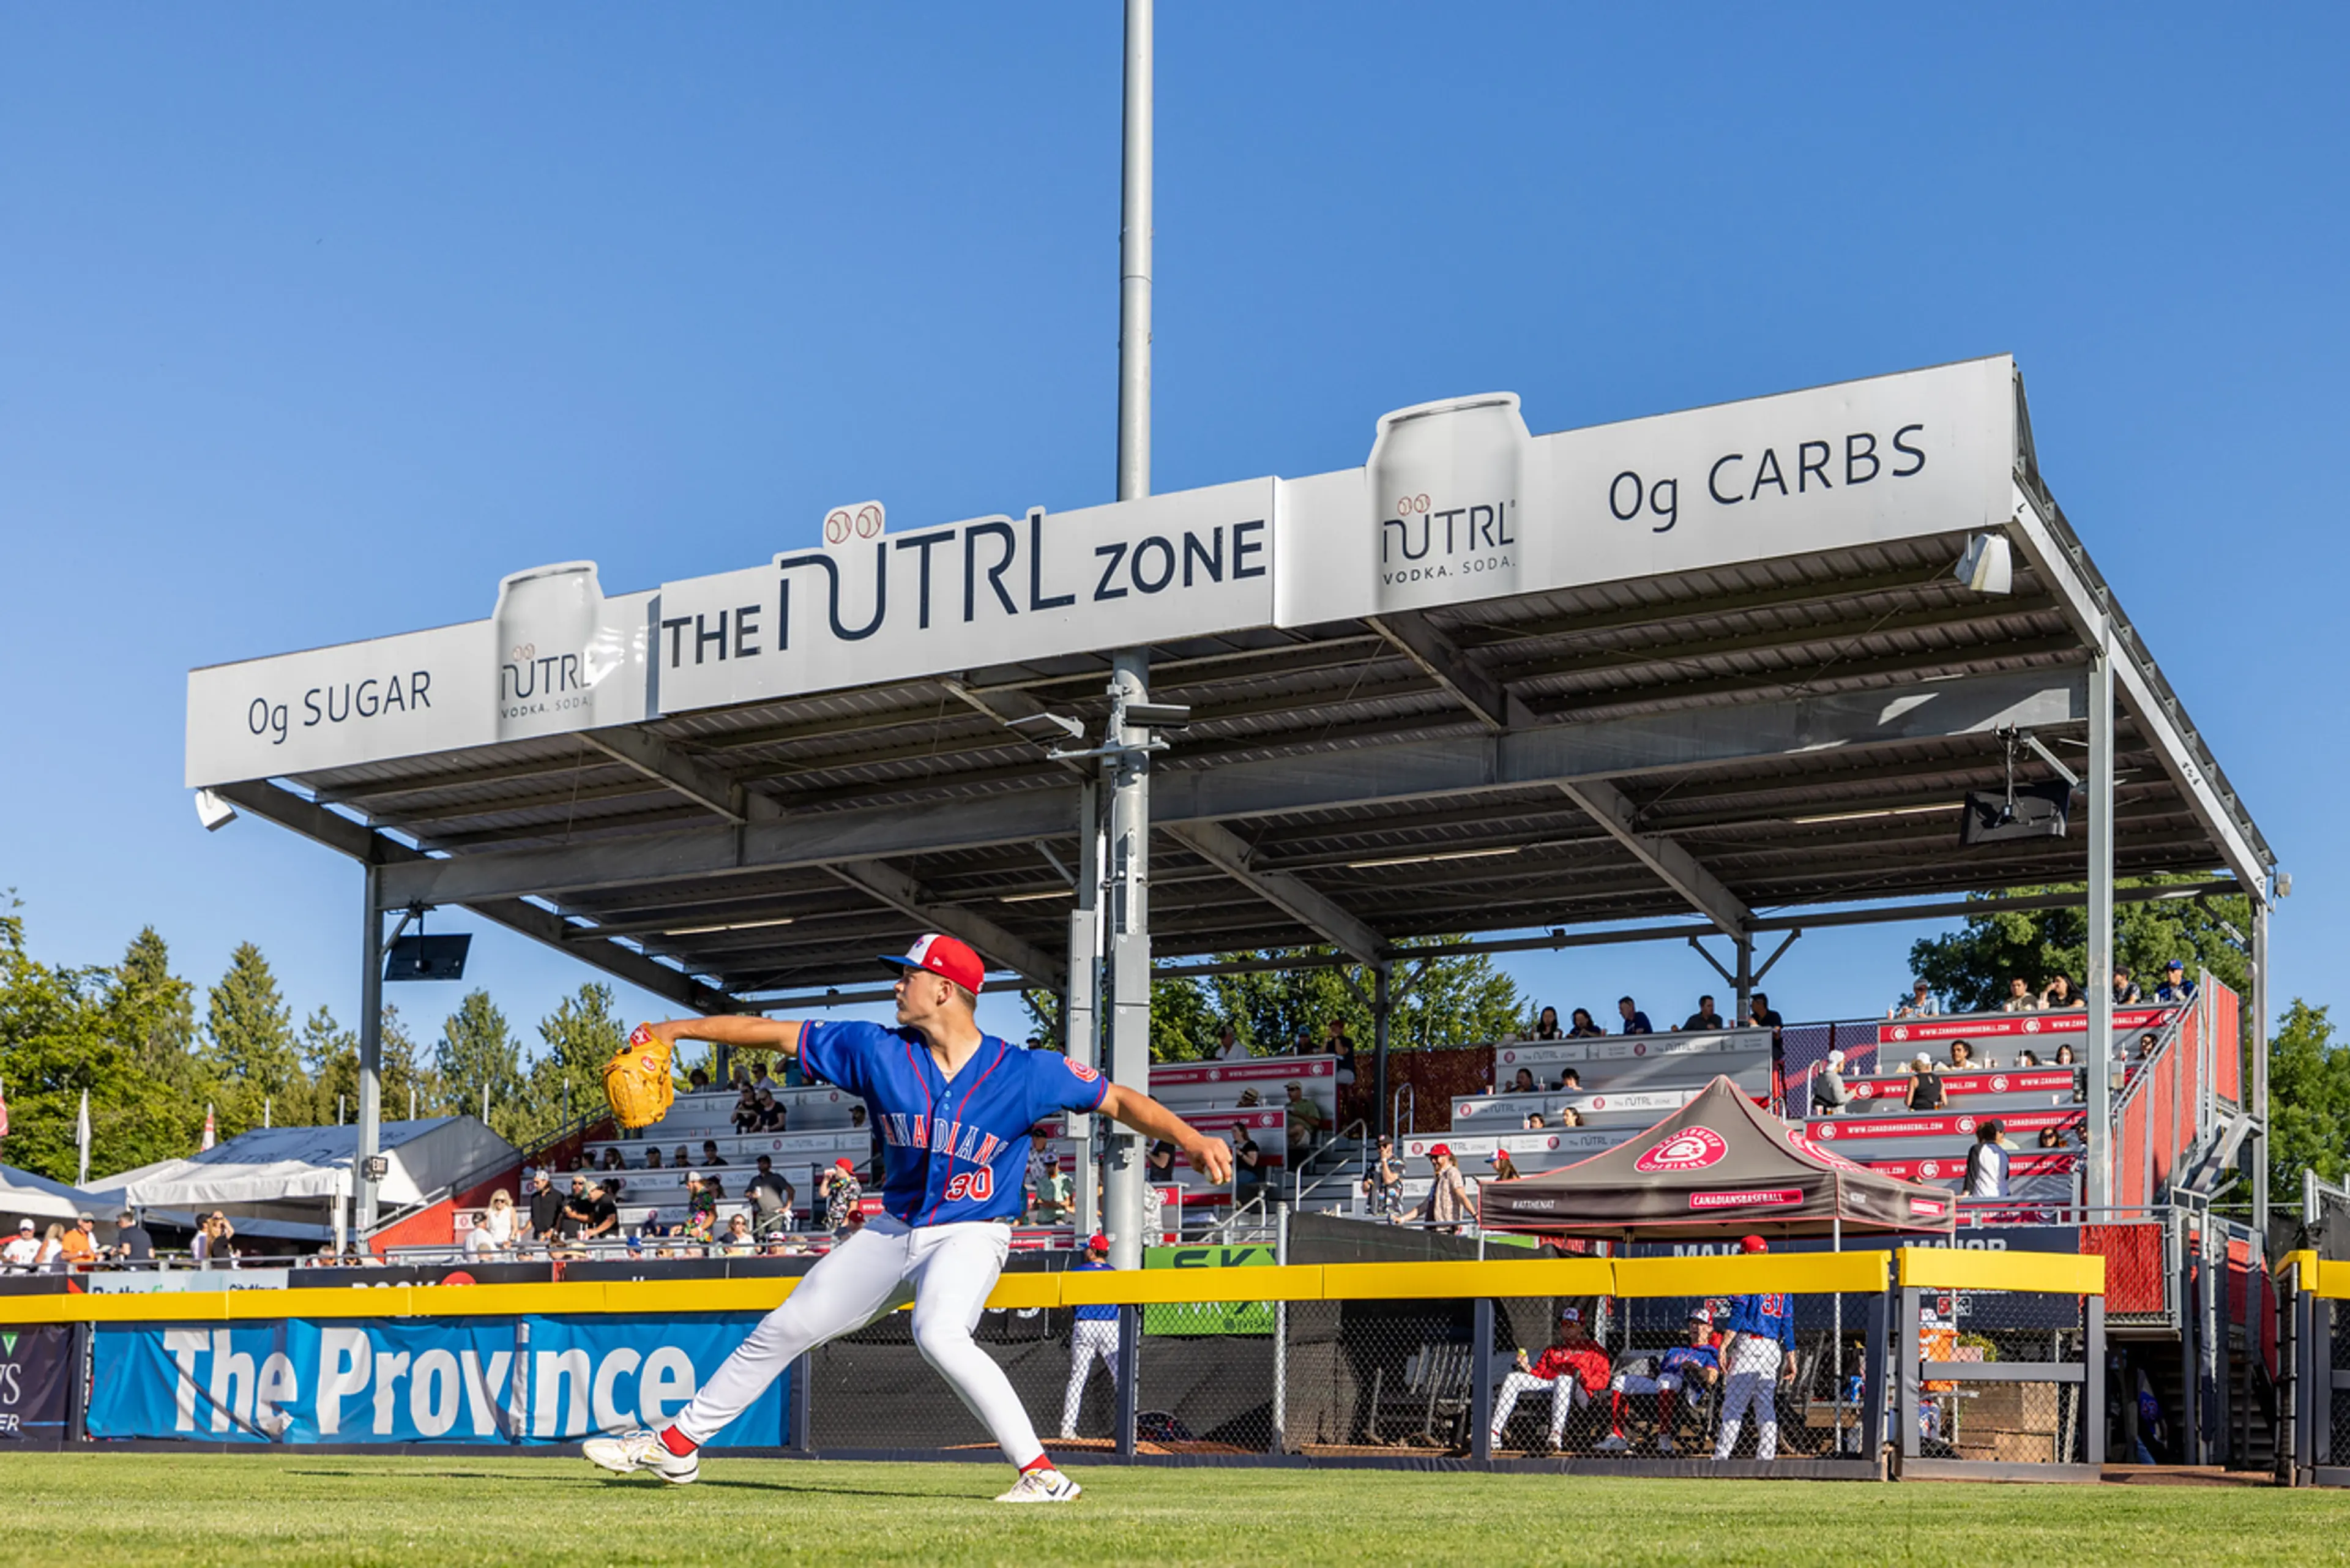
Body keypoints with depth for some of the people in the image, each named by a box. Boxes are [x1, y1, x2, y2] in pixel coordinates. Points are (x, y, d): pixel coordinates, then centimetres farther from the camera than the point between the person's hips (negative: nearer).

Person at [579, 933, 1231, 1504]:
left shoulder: (1025, 1073, -14)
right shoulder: (877, 1051, -5)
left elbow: (1118, 1100, -12)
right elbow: (778, 1033, 0)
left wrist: (1192, 1138, -28)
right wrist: (680, 1029, -1)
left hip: (969, 1237, -5)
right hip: (892, 1233, 5)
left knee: (938, 1334, -35)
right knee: (785, 1329, 10)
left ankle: (1041, 1473, -30)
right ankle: (676, 1445, 25)